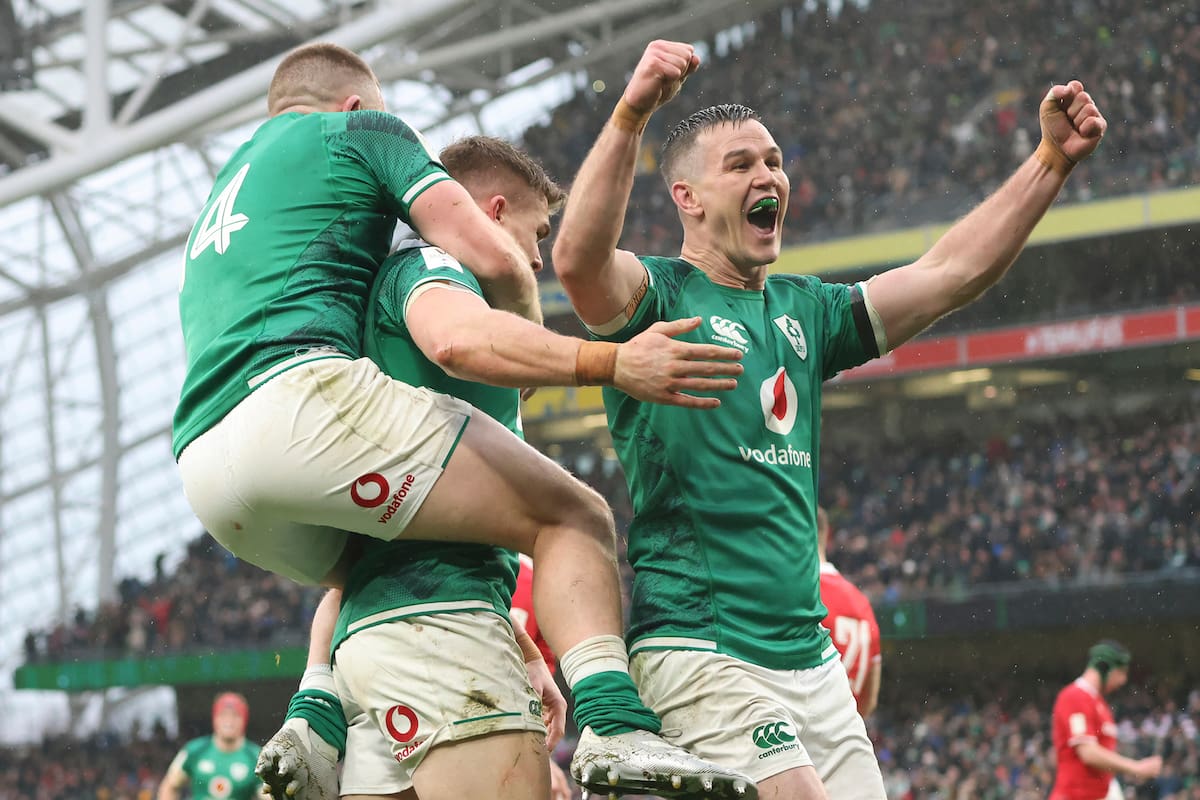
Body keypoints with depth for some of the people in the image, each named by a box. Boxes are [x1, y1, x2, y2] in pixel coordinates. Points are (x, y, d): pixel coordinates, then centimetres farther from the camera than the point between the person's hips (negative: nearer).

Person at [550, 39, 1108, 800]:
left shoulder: (804, 310, 18)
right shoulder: (660, 296, -2)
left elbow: (949, 274, 14)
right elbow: (579, 259, -24)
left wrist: (1052, 159, 5)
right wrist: (631, 115, -36)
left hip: (811, 655, 7)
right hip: (699, 647, -7)